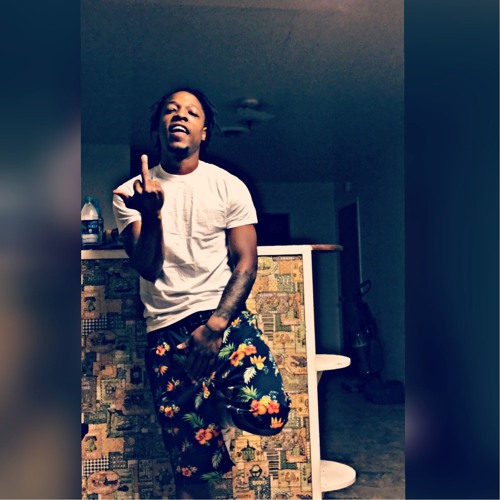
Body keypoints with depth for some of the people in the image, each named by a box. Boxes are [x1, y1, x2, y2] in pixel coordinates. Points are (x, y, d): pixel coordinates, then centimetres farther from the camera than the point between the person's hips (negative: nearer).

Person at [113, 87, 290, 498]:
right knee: (192, 464, 2)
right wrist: (151, 214, -22)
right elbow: (148, 269, -4)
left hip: (224, 315, 0)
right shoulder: (132, 193, 6)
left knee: (267, 411, -22)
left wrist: (215, 326, -13)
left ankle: (218, 400, 10)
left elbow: (244, 263, -1)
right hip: (166, 329, 1)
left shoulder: (229, 186, 4)